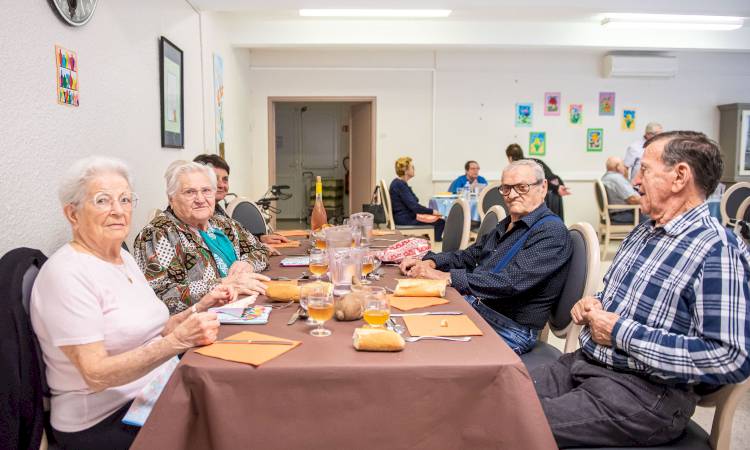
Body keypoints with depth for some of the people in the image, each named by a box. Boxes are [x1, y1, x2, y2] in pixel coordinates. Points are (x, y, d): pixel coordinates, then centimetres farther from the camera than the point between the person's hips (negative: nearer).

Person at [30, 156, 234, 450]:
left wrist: (200, 307, -1)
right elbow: (96, 375, -23)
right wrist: (178, 341, -32)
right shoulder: (66, 274, -17)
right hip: (105, 421, -7)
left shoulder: (124, 258, 8)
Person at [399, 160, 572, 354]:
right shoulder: (507, 225, 16)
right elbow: (469, 256, 21)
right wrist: (430, 262, 0)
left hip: (511, 328, -8)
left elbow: (511, 282, -23)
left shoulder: (552, 232, -13)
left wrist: (446, 277, -24)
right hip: (473, 306, 8)